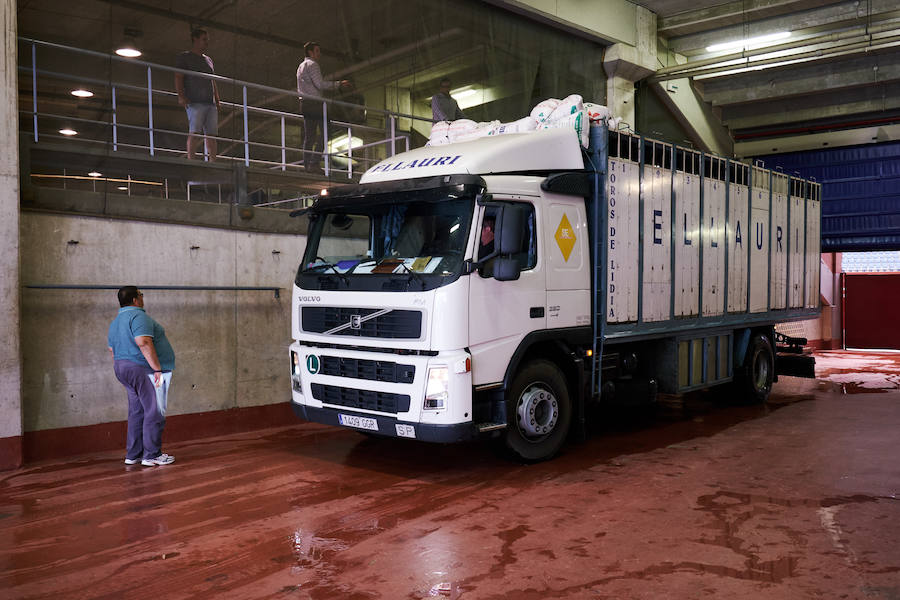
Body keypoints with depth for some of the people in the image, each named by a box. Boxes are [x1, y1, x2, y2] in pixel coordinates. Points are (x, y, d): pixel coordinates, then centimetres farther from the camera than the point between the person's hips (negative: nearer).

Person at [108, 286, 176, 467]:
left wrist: (121, 370, 28)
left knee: (136, 412, 15)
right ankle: (152, 455, -2)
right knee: (154, 413, -4)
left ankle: (133, 454, 18)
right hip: (144, 371, -10)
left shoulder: (115, 322, 19)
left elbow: (113, 350, 23)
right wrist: (157, 368, -23)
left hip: (123, 369, 10)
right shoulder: (138, 316, -13)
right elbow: (144, 343, -26)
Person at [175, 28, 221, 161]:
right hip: (195, 102, -6)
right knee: (194, 131, -15)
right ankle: (191, 161, -18)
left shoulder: (208, 60, 27)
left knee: (211, 134, -2)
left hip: (211, 104, 6)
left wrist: (217, 102, 16)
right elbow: (178, 78, -3)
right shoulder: (184, 57, 8)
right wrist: (181, 96, -18)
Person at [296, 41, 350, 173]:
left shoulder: (301, 66, 25)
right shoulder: (312, 64, -5)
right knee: (322, 134, -10)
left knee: (308, 136, 8)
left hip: (304, 103, 10)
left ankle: (307, 164, 5)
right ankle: (314, 163, -17)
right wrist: (338, 84, -10)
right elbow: (320, 84, -15)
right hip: (314, 103, -10)